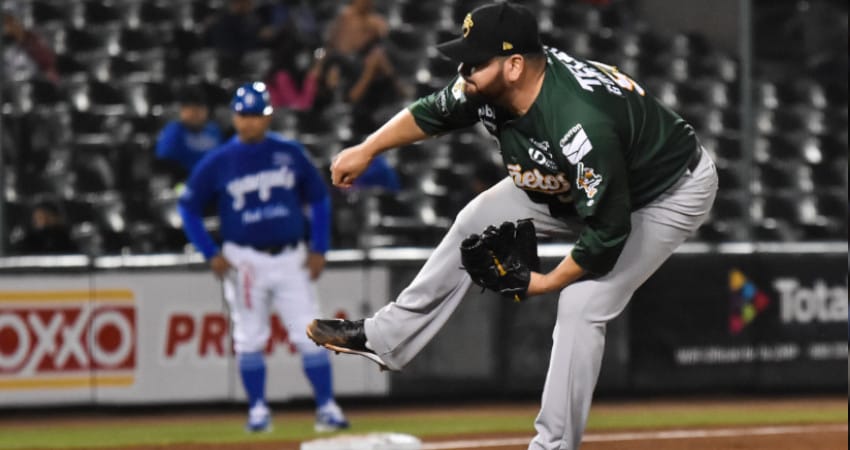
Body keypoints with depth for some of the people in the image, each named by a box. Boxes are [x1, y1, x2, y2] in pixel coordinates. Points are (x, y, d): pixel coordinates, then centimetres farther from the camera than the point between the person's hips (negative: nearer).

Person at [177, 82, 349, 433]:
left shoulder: (290, 153, 2)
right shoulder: (217, 163, -2)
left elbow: (319, 199, 10)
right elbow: (188, 207, 5)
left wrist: (319, 249, 2)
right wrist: (211, 254, -3)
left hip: (291, 258, 0)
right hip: (244, 261, 0)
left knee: (310, 335, -4)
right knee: (250, 339, 5)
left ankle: (327, 407, -2)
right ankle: (258, 409, 13)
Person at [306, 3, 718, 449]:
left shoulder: (580, 126, -43)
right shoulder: (489, 85, -19)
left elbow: (608, 232, -35)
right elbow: (431, 113, 5)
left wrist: (550, 281, -21)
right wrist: (366, 150, 1)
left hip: (670, 192, -8)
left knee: (580, 305, -19)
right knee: (477, 220, 8)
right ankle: (385, 338, 18)